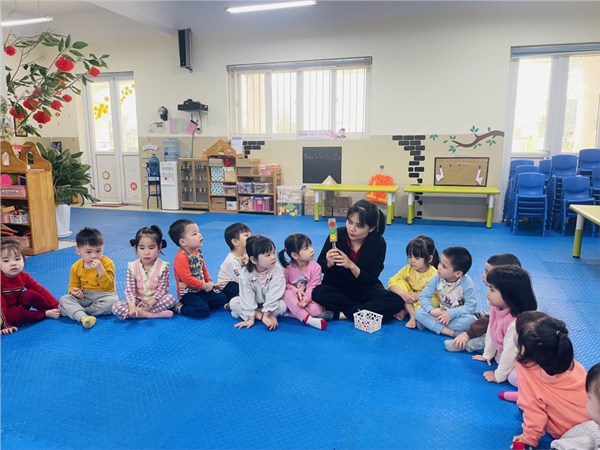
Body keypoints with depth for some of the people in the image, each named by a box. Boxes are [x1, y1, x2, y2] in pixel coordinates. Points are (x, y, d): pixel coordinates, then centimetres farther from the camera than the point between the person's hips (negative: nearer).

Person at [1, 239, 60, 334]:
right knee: (15, 314, -36)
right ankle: (46, 314, -19)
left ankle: (57, 310, -16)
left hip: (19, 305, 5)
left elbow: (41, 290, -10)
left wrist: (57, 305, -17)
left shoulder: (24, 276, -9)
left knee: (30, 294, -23)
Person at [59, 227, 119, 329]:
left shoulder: (107, 263, -13)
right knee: (64, 299, -17)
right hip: (84, 297, 3)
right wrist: (74, 291, -14)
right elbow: (73, 285, 11)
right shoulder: (76, 267, -2)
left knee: (112, 301, -34)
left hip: (103, 296, -3)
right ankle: (82, 317, -42)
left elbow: (108, 287, -19)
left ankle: (74, 311, -21)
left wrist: (100, 269, -31)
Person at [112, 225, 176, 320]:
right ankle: (153, 314, -28)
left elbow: (162, 289, -12)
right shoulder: (132, 267, -6)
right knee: (116, 307, -24)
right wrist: (132, 306, -29)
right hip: (137, 302, 2)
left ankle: (140, 312, -23)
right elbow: (129, 290, -11)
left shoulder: (163, 266, -10)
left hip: (155, 301, -1)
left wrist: (151, 302, -28)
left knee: (170, 299, -30)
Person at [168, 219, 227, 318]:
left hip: (202, 289, 8)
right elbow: (187, 279, -27)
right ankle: (178, 307, -6)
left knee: (222, 299, 3)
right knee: (202, 310, -26)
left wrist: (210, 282, 6)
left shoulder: (198, 253, 5)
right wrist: (205, 285, -18)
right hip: (188, 293, -8)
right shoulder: (181, 257, -23)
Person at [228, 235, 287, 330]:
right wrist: (250, 318, -26)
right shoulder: (246, 273, -21)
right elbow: (247, 296, -21)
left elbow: (273, 295, -26)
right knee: (233, 302, -18)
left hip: (272, 304, 0)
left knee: (283, 305, -30)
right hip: (253, 303, 1)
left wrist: (266, 314, -29)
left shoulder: (277, 270, -25)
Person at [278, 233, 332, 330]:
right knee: (287, 293, -33)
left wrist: (306, 299, -31)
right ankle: (307, 318, -37)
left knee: (316, 310, -32)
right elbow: (285, 284, -4)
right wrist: (296, 290, -22)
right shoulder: (288, 268, -10)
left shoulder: (315, 267, -11)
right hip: (295, 299, 2)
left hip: (309, 298, -1)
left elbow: (313, 286, -15)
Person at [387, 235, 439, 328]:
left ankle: (405, 311, -20)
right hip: (409, 300, 4)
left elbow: (438, 296, -24)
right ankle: (412, 315, -22)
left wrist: (418, 295, -32)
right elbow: (392, 282, -16)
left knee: (433, 300, -34)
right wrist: (403, 294, -33)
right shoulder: (408, 269, -10)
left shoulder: (434, 274, -19)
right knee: (400, 282, -19)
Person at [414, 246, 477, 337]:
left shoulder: (468, 284, -21)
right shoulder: (437, 278, -13)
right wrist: (432, 310, -27)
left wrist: (450, 314, -31)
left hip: (458, 315, -3)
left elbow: (470, 307, -21)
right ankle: (450, 332, -29)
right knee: (418, 313, -20)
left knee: (470, 320, -37)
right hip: (441, 313, 3)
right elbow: (424, 296, -9)